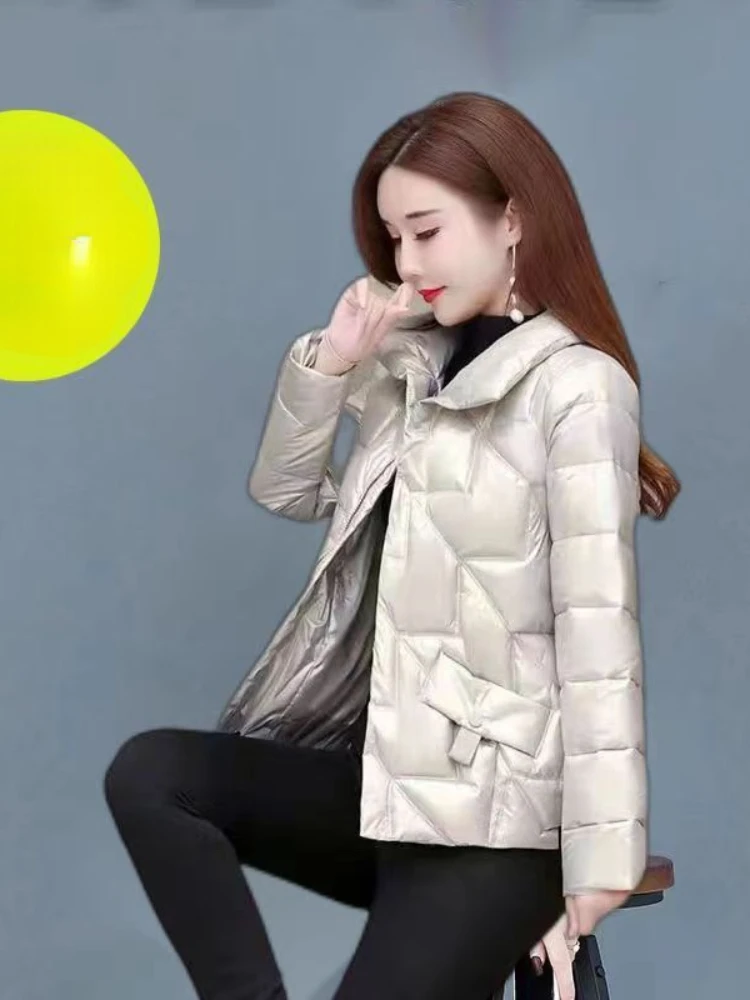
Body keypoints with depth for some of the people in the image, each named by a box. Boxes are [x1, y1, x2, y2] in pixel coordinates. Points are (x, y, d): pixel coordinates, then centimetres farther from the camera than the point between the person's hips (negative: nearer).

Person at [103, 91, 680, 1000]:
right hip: (385, 773, 7)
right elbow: (284, 491, 22)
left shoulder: (575, 386, -10)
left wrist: (594, 876, -21)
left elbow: (599, 639, -17)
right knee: (148, 773, -12)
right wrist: (328, 364, 3)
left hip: (495, 810, -7)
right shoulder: (417, 366, 12)